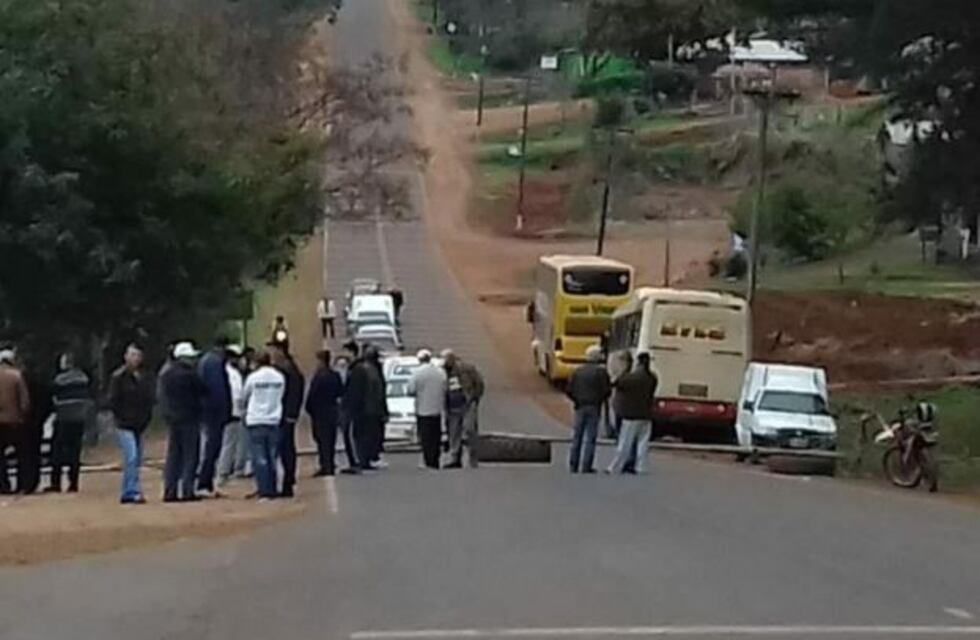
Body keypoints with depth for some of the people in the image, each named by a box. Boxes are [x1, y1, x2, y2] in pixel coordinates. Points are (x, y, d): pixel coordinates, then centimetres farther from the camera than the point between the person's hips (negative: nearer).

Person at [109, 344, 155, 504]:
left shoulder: (144, 378, 12)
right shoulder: (119, 377, -4)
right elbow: (113, 401, -5)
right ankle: (132, 491, -19)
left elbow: (149, 401, 16)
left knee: (137, 460, 7)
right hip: (125, 426, -6)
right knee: (131, 457, -16)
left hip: (139, 426, 6)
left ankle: (126, 493, 14)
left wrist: (145, 420, 4)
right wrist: (123, 419, -9)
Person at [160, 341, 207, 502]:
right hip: (189, 418, -7)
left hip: (171, 418, 7)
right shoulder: (190, 375, -15)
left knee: (173, 455, 10)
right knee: (190, 456, -1)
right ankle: (187, 491, -4)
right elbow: (204, 390, -9)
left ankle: (170, 491, 8)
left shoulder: (166, 375, 8)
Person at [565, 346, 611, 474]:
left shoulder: (578, 371, 6)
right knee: (590, 437, -2)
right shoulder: (601, 372, -6)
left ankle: (573, 465, 8)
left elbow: (568, 390, 3)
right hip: (594, 408, -4)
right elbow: (606, 390, -9)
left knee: (577, 437, 8)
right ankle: (585, 466, -5)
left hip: (580, 407, 4)